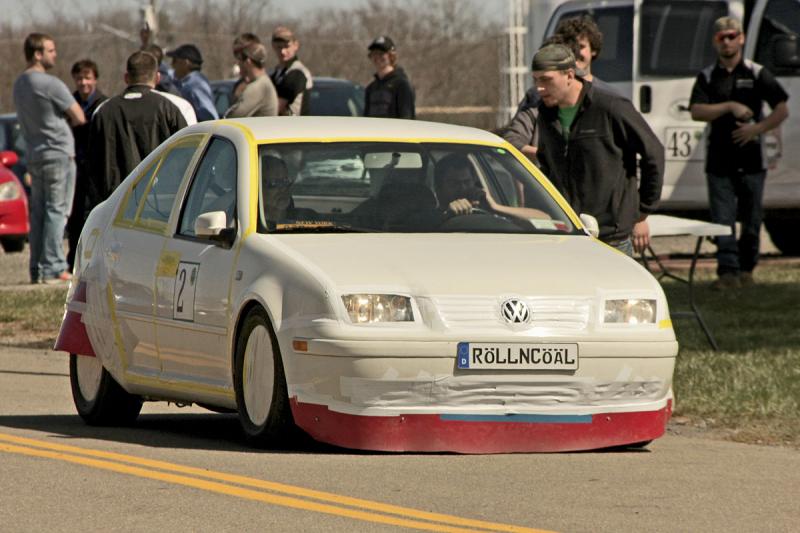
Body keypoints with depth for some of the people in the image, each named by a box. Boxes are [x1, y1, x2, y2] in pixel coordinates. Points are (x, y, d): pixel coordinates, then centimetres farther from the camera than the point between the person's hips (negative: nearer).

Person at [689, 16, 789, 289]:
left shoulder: (757, 74, 4)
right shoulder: (707, 77, 7)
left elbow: (782, 110, 1)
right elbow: (697, 111, -6)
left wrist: (757, 128, -13)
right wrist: (730, 106, -16)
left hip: (751, 160, 0)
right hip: (719, 161, 0)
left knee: (751, 219, 5)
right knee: (722, 219, -7)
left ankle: (746, 268, 19)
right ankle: (728, 272, -11)